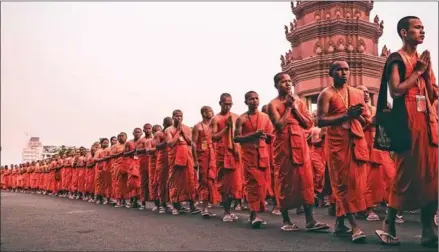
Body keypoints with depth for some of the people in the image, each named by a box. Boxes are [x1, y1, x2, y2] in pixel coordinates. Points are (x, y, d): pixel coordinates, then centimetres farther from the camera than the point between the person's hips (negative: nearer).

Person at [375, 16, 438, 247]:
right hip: (407, 120, -7)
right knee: (406, 173, -6)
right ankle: (388, 226, 5)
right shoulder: (396, 59, 0)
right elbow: (395, 91, -14)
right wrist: (417, 71, -7)